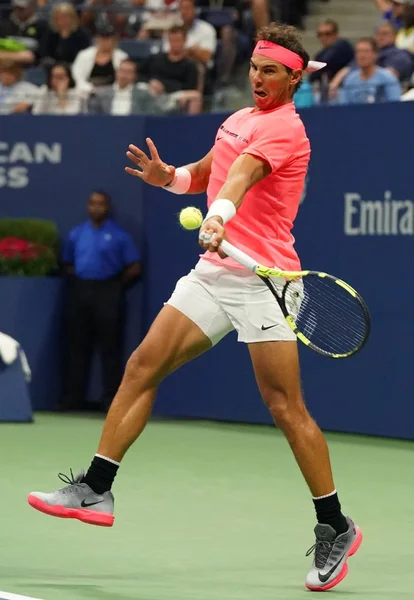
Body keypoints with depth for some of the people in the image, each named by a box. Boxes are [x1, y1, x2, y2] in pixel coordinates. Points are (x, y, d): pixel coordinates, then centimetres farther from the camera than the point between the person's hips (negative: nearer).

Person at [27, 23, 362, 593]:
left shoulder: (284, 127, -9)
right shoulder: (239, 119, 16)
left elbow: (242, 175, -30)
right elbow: (203, 175, 30)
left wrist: (218, 216, -47)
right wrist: (167, 176, 9)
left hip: (260, 275, -8)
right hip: (214, 271, 8)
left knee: (286, 407, -8)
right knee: (143, 365, 0)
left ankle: (336, 529, 1)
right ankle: (96, 489, 5)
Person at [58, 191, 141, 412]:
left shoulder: (119, 236, 1)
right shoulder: (76, 234, 13)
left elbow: (134, 268, 2)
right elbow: (67, 264, 20)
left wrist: (115, 284, 1)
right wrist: (79, 279, 4)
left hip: (107, 293, -4)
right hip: (80, 291, 4)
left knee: (109, 347, -4)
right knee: (77, 346, 4)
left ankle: (111, 399, -2)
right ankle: (72, 398, 7)